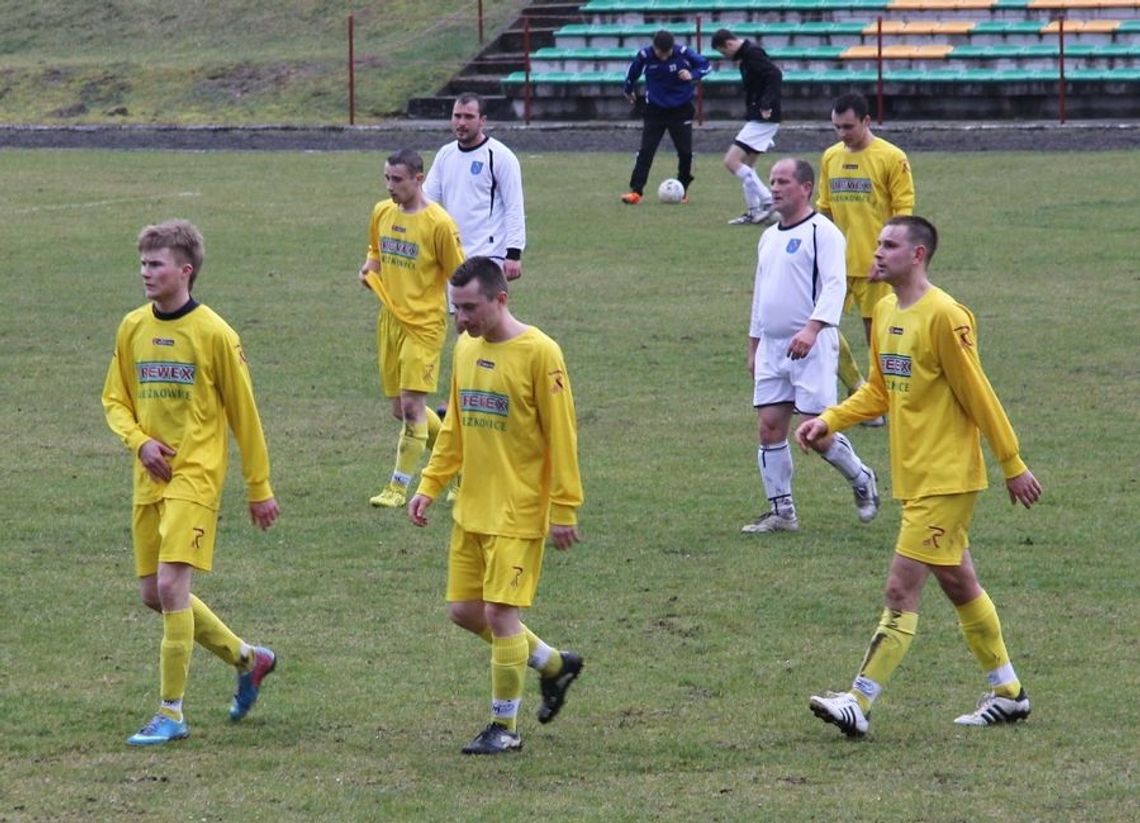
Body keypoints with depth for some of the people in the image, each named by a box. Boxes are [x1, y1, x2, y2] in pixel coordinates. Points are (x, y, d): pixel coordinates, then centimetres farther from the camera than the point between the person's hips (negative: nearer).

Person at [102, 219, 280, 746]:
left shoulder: (214, 334, -9)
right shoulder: (133, 328, 6)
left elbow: (244, 415, -3)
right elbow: (115, 400, 14)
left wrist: (260, 489, 0)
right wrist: (139, 441, -7)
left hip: (195, 476, -7)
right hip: (149, 479, 7)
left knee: (171, 586, -16)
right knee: (154, 595, 9)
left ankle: (171, 714, -9)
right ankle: (247, 659, 31)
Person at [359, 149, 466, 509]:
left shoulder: (439, 224, -14)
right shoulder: (382, 213, 6)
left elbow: (458, 277, -8)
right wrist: (369, 268, 2)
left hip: (424, 325, -7)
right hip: (390, 319, 7)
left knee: (411, 405, -11)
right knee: (401, 409, 11)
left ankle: (398, 487, -4)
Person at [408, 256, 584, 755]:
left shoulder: (539, 353, -14)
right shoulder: (466, 349, 8)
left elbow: (561, 437, -12)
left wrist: (564, 510, -13)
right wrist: (429, 486, 11)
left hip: (518, 512, -8)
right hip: (471, 509, 8)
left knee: (500, 612, -8)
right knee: (464, 610, 9)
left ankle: (505, 728, 4)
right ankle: (554, 664, 29)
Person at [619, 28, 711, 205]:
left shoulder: (684, 53, -19)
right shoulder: (645, 56, -16)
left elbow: (705, 65, -5)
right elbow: (633, 71, 4)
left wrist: (692, 75, -26)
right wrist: (628, 90, 21)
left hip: (681, 109, 0)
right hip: (655, 109, 0)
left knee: (685, 151, 2)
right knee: (645, 150, -8)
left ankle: (683, 189, 19)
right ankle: (636, 191, -9)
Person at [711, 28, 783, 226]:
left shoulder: (752, 53, -15)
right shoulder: (746, 55, 15)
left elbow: (775, 74, -25)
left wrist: (767, 104, -27)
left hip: (763, 119, -11)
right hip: (757, 118, 11)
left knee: (731, 161, -13)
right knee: (746, 165, 17)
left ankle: (767, 202, -12)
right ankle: (753, 213, 20)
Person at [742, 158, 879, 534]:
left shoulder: (822, 232, -8)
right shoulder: (769, 237, 18)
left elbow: (834, 286, -18)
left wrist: (812, 328, -31)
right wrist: (754, 346, 25)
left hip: (810, 346, -8)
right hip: (772, 346, 8)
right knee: (769, 427, 1)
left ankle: (862, 480, 18)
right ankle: (781, 511, 8)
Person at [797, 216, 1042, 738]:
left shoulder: (944, 316, -18)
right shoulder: (885, 313, 9)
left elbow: (980, 397, -14)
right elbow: (879, 391, 18)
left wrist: (1013, 466, -9)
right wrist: (829, 421, 3)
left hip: (946, 479, -9)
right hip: (914, 476, 9)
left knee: (901, 591, -10)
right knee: (957, 583, 16)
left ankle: (859, 704, -11)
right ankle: (1007, 693, 27)